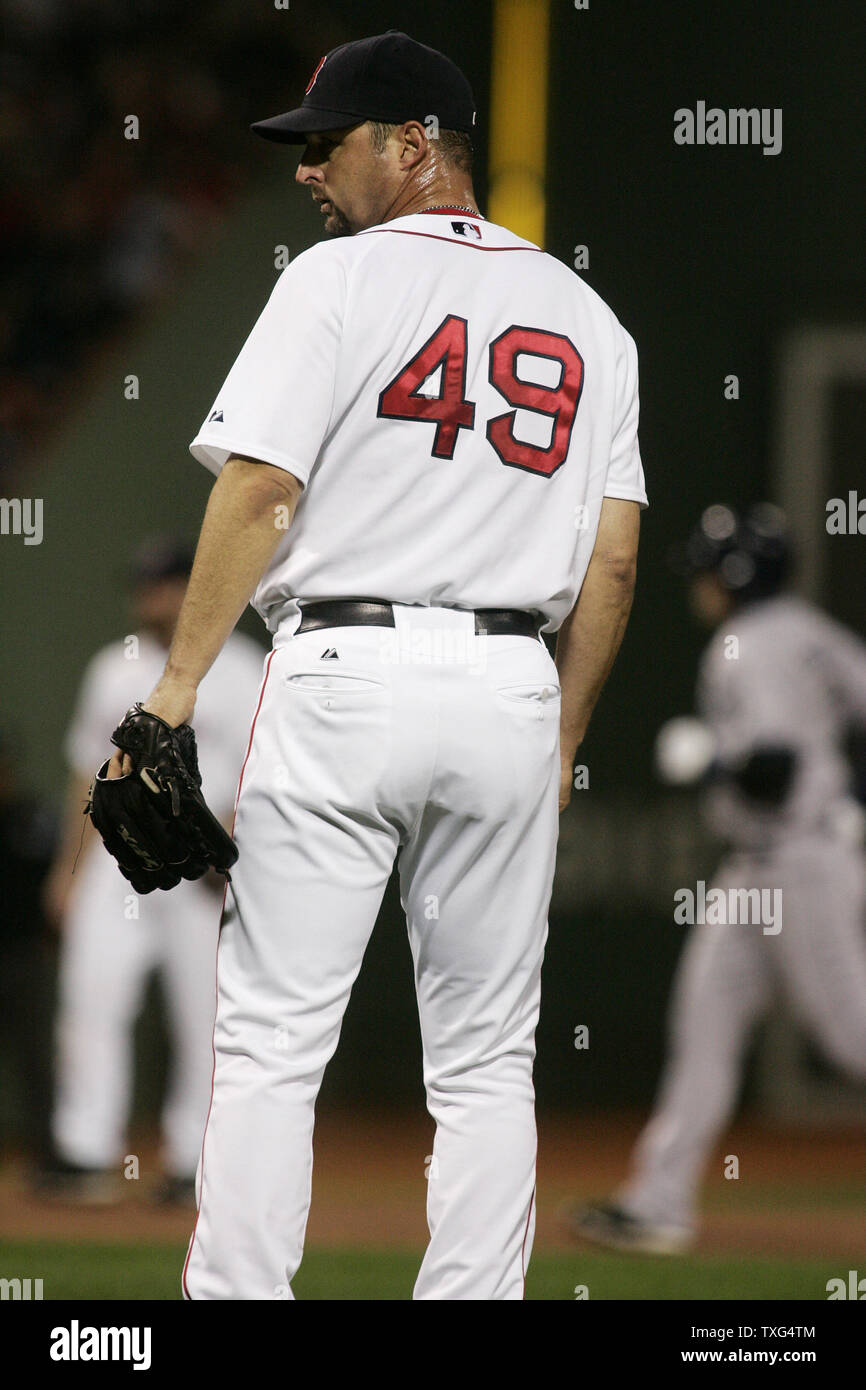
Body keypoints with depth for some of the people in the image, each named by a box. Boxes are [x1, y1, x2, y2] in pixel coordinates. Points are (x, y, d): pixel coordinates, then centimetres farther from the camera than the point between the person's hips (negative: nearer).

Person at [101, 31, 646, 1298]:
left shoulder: (342, 279, -2)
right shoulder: (584, 316, 13)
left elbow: (259, 493, -10)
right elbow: (614, 559, 9)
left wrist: (176, 688, -8)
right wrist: (562, 741, 16)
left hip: (344, 672, -4)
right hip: (511, 689, 4)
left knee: (270, 1042, -2)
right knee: (486, 1062, 8)